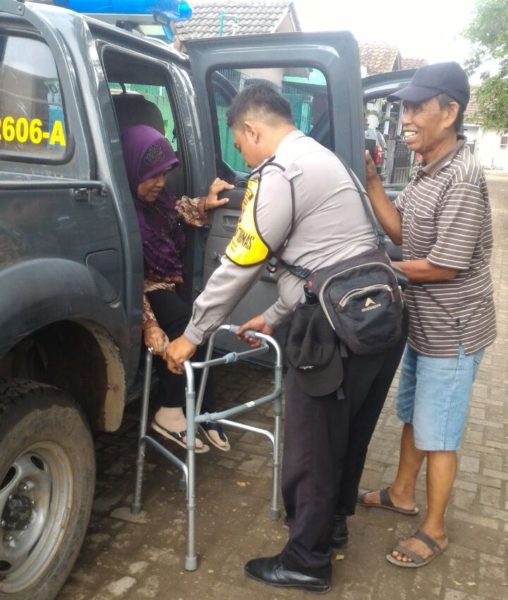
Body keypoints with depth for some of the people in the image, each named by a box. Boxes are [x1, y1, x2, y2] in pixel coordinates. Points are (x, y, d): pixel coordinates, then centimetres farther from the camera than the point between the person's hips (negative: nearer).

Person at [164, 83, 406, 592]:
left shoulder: (279, 174, -11)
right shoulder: (319, 159, 20)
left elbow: (238, 266, -11)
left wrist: (192, 335, 0)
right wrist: (275, 316, 25)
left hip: (340, 329, -10)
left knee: (311, 446, 5)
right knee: (346, 434, 23)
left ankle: (306, 561, 22)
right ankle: (331, 521, 42)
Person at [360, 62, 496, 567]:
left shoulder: (460, 179, -24)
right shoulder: (425, 171, 5)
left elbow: (444, 266, -25)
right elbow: (401, 232, 5)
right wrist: (370, 181, -4)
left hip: (451, 331, -9)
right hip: (424, 323, 9)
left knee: (437, 435, 6)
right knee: (412, 414, 24)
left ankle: (434, 531, 26)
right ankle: (402, 493, 44)